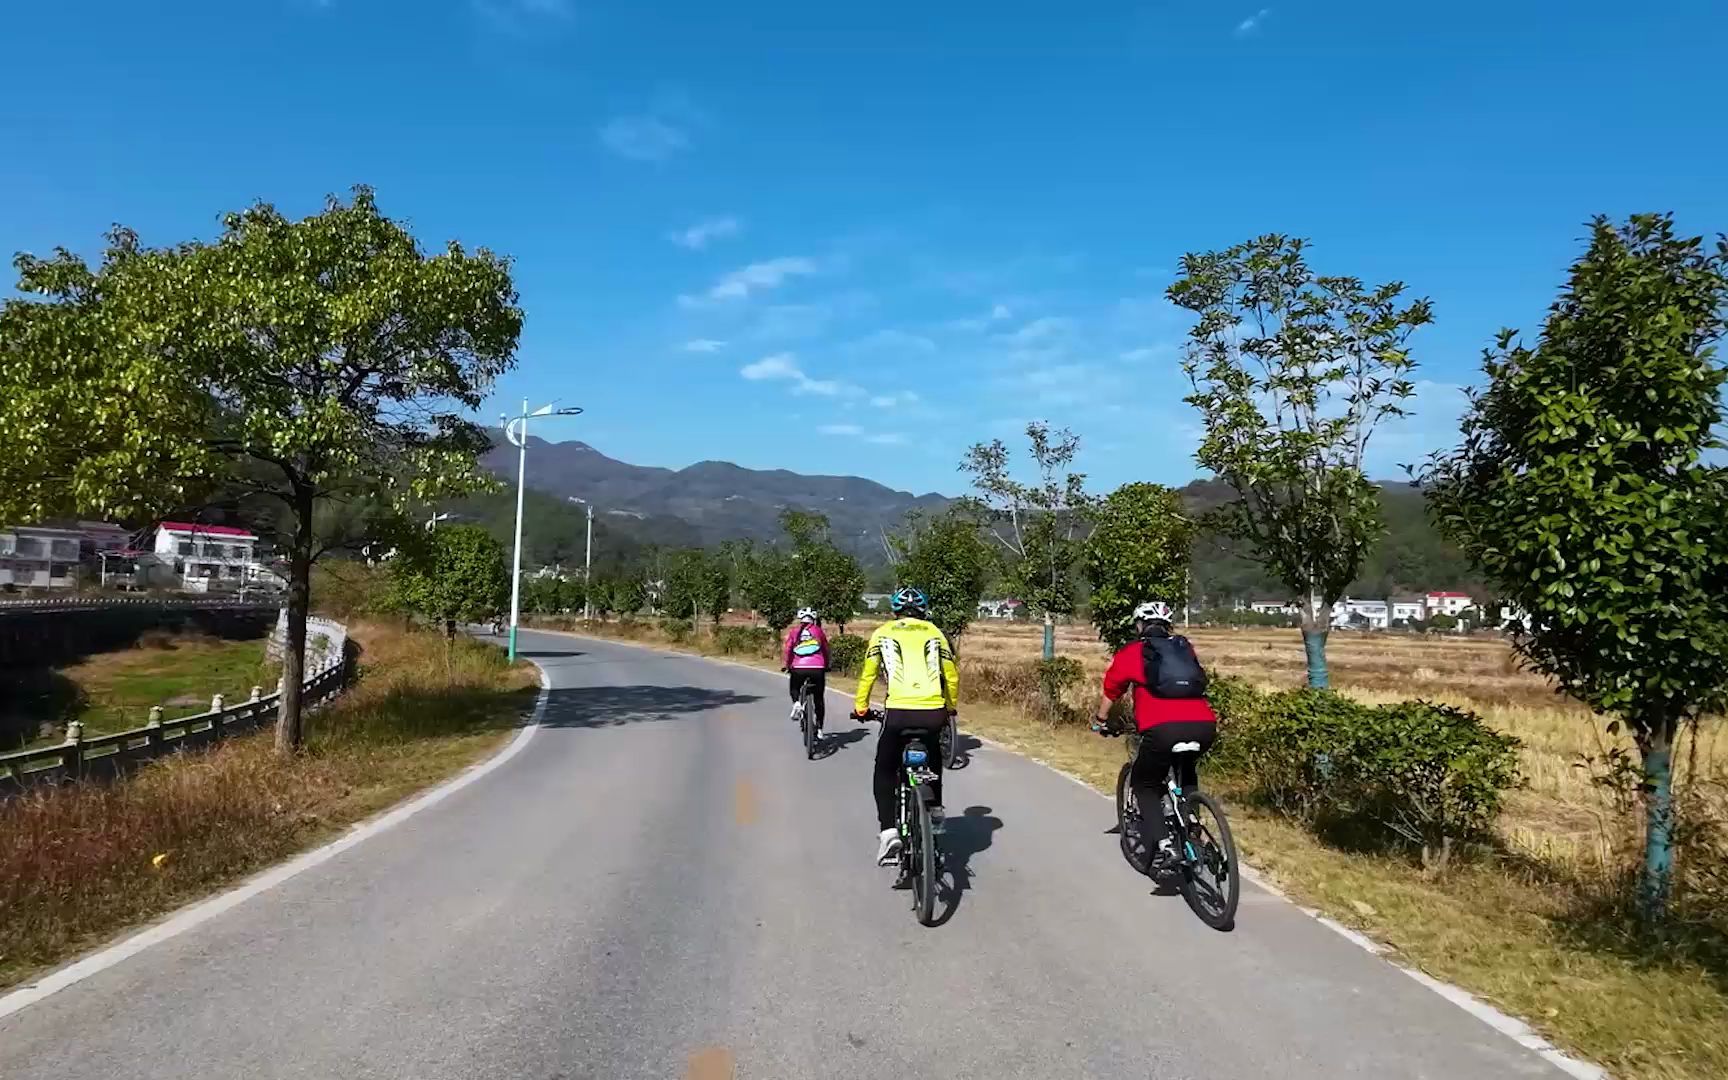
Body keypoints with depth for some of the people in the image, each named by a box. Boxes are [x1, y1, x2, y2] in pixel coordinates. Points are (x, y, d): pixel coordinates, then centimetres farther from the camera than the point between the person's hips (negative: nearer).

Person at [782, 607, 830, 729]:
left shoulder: (794, 631, 12)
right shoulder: (818, 631, 15)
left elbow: (787, 649, 3)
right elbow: (826, 650, 18)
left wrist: (785, 664, 16)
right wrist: (826, 666, 32)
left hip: (798, 668, 0)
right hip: (817, 668, 1)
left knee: (794, 689, 28)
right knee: (819, 699, 16)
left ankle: (796, 702, -3)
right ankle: (819, 727, 15)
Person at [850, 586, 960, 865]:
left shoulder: (883, 633, 15)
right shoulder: (935, 633, 18)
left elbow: (868, 675, 17)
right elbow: (952, 676, 19)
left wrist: (861, 707, 31)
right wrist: (951, 707, 36)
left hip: (898, 712, -2)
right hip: (934, 712, 2)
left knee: (885, 771, 15)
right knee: (933, 756, 36)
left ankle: (889, 831, 0)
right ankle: (936, 808, 32)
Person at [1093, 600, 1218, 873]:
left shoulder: (1131, 652, 16)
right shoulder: (1186, 648, 26)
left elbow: (1110, 692, 27)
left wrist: (1101, 722, 45)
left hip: (1164, 728, -4)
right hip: (1204, 727, 4)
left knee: (1144, 786, 17)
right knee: (1186, 770, 35)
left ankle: (1164, 846, -2)